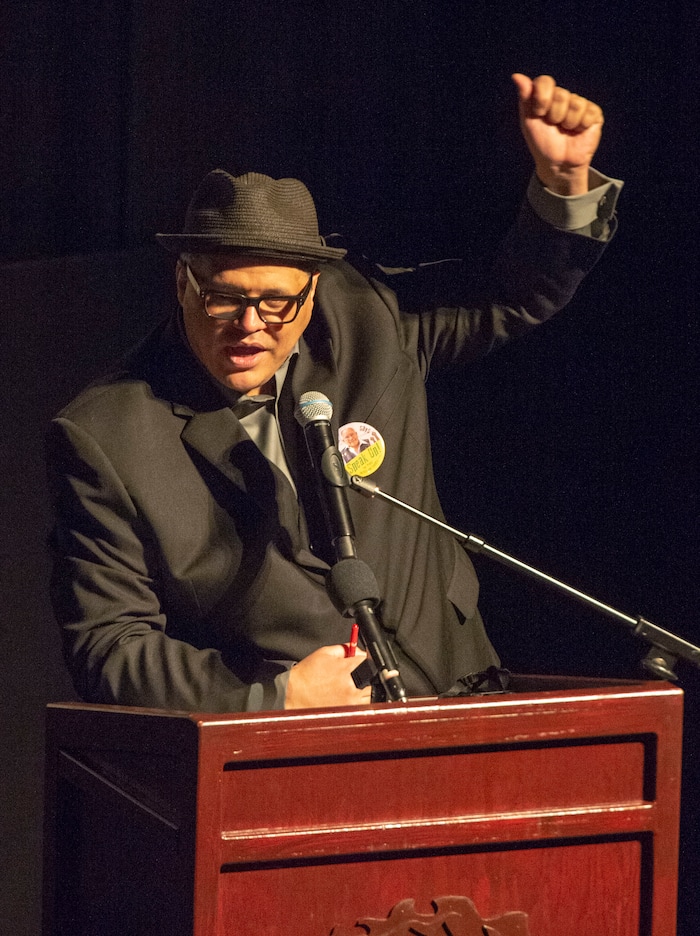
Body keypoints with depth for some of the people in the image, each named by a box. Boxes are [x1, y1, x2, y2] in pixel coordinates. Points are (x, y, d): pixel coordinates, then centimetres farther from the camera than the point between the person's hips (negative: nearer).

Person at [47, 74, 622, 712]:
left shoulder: (362, 320, 6)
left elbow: (517, 300, 21)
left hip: (444, 703, 4)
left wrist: (566, 175, 3)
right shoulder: (101, 438, -7)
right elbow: (105, 647, -7)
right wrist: (277, 697, -17)